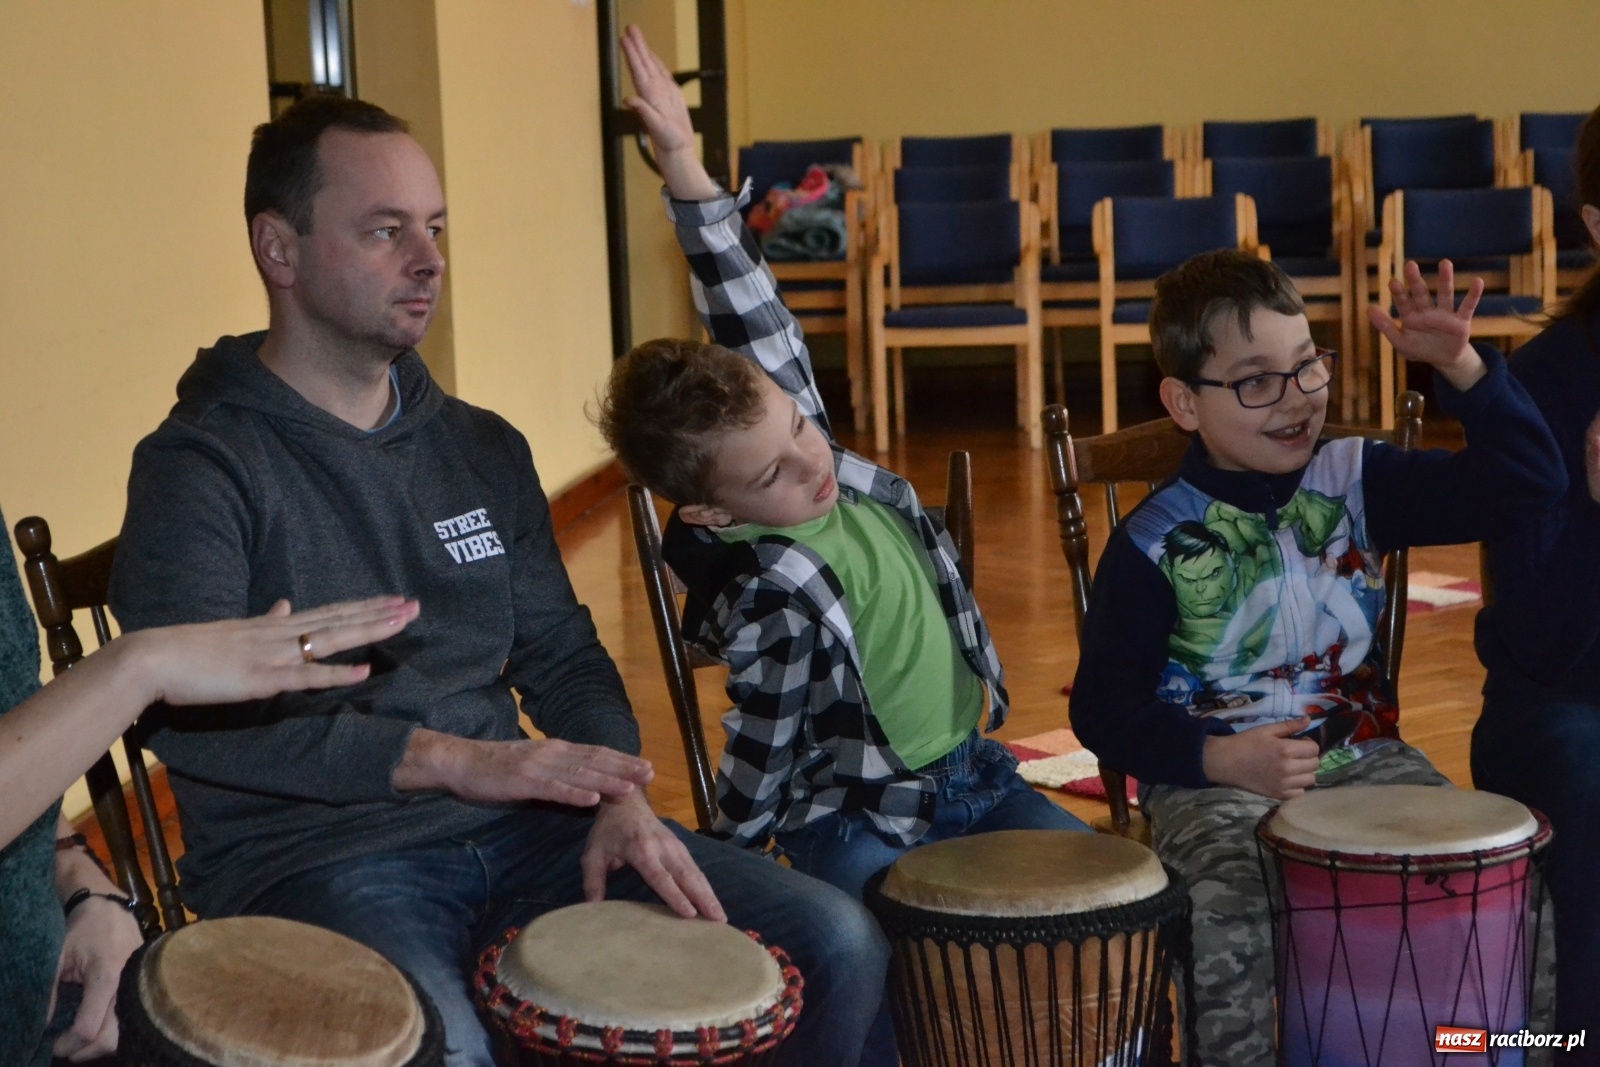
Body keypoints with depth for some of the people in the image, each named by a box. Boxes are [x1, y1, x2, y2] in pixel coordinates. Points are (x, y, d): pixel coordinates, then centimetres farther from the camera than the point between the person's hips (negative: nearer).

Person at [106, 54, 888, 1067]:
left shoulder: (483, 449, 14)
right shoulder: (200, 466, -7)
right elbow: (192, 716, -20)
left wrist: (620, 795, -4)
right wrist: (449, 759, -26)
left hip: (516, 827, 6)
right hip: (308, 856, -6)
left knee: (840, 942, -4)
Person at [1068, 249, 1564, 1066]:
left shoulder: (1357, 479, 2)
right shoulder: (1153, 544, -8)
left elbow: (1527, 481, -4)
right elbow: (1104, 708, -5)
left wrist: (1460, 367, -18)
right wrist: (1218, 759, -21)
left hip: (1361, 755, 4)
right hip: (1213, 779, -3)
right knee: (1232, 926, -32)